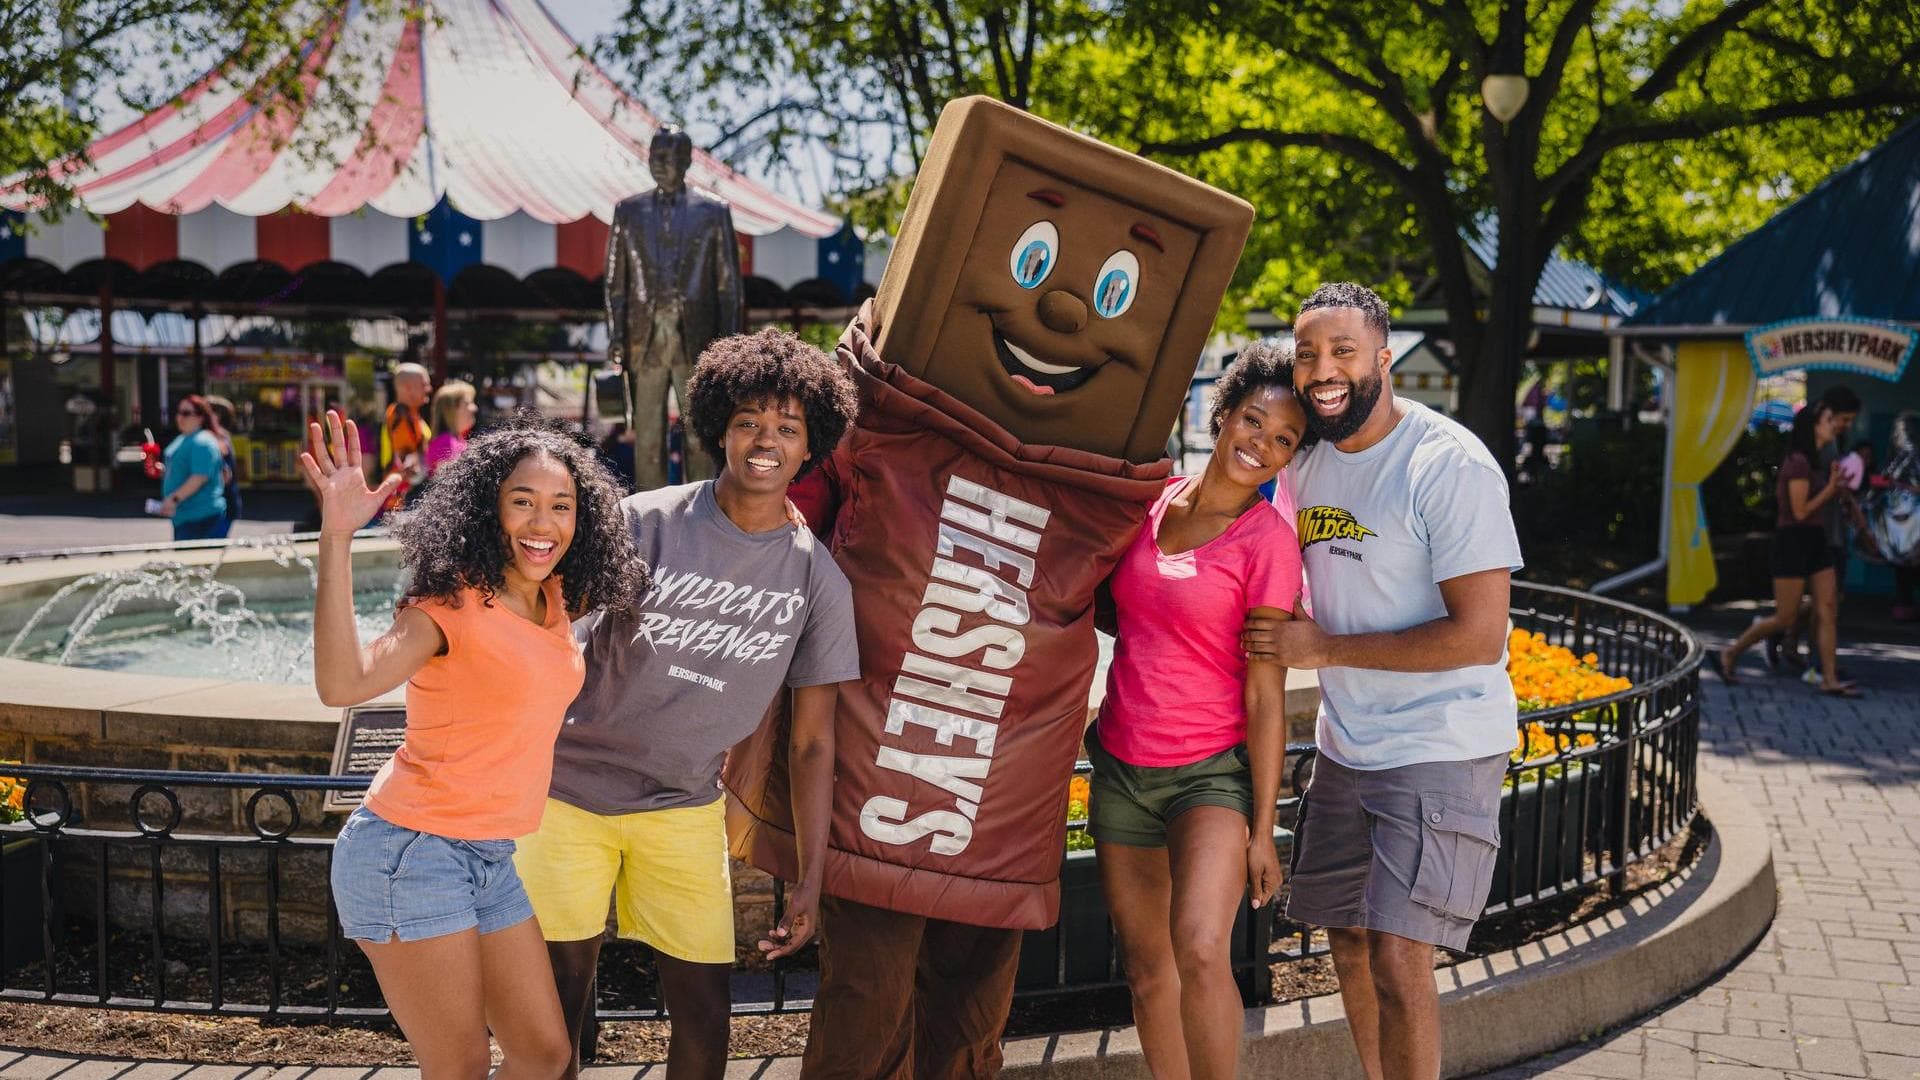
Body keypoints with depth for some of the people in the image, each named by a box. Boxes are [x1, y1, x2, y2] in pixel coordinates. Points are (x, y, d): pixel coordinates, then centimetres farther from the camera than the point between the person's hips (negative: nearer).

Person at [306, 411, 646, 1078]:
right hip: (412, 851, -8)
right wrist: (337, 537, -38)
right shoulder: (451, 604, -15)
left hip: (492, 859, 8)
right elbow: (342, 683, -32)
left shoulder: (557, 601, 6)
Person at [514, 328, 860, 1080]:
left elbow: (812, 742, 0)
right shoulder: (646, 523, -11)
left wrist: (810, 879, -2)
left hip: (684, 808, 2)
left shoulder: (817, 580, -4)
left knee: (705, 1010, 3)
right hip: (571, 790, -2)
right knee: (559, 1006, 5)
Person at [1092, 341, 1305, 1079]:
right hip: (1121, 763, 5)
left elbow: (1266, 698, -11)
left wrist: (1262, 830, -11)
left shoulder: (1267, 539, -10)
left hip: (1211, 769, -5)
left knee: (1201, 951, -24)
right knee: (1147, 965, 11)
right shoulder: (1150, 500, 4)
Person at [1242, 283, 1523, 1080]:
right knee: (1348, 943, 15)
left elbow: (1480, 636, -22)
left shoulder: (1448, 465, -18)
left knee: (1397, 957, -12)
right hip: (1345, 743, 7)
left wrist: (1325, 649, -18)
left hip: (1441, 747, -7)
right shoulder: (1305, 464, 4)